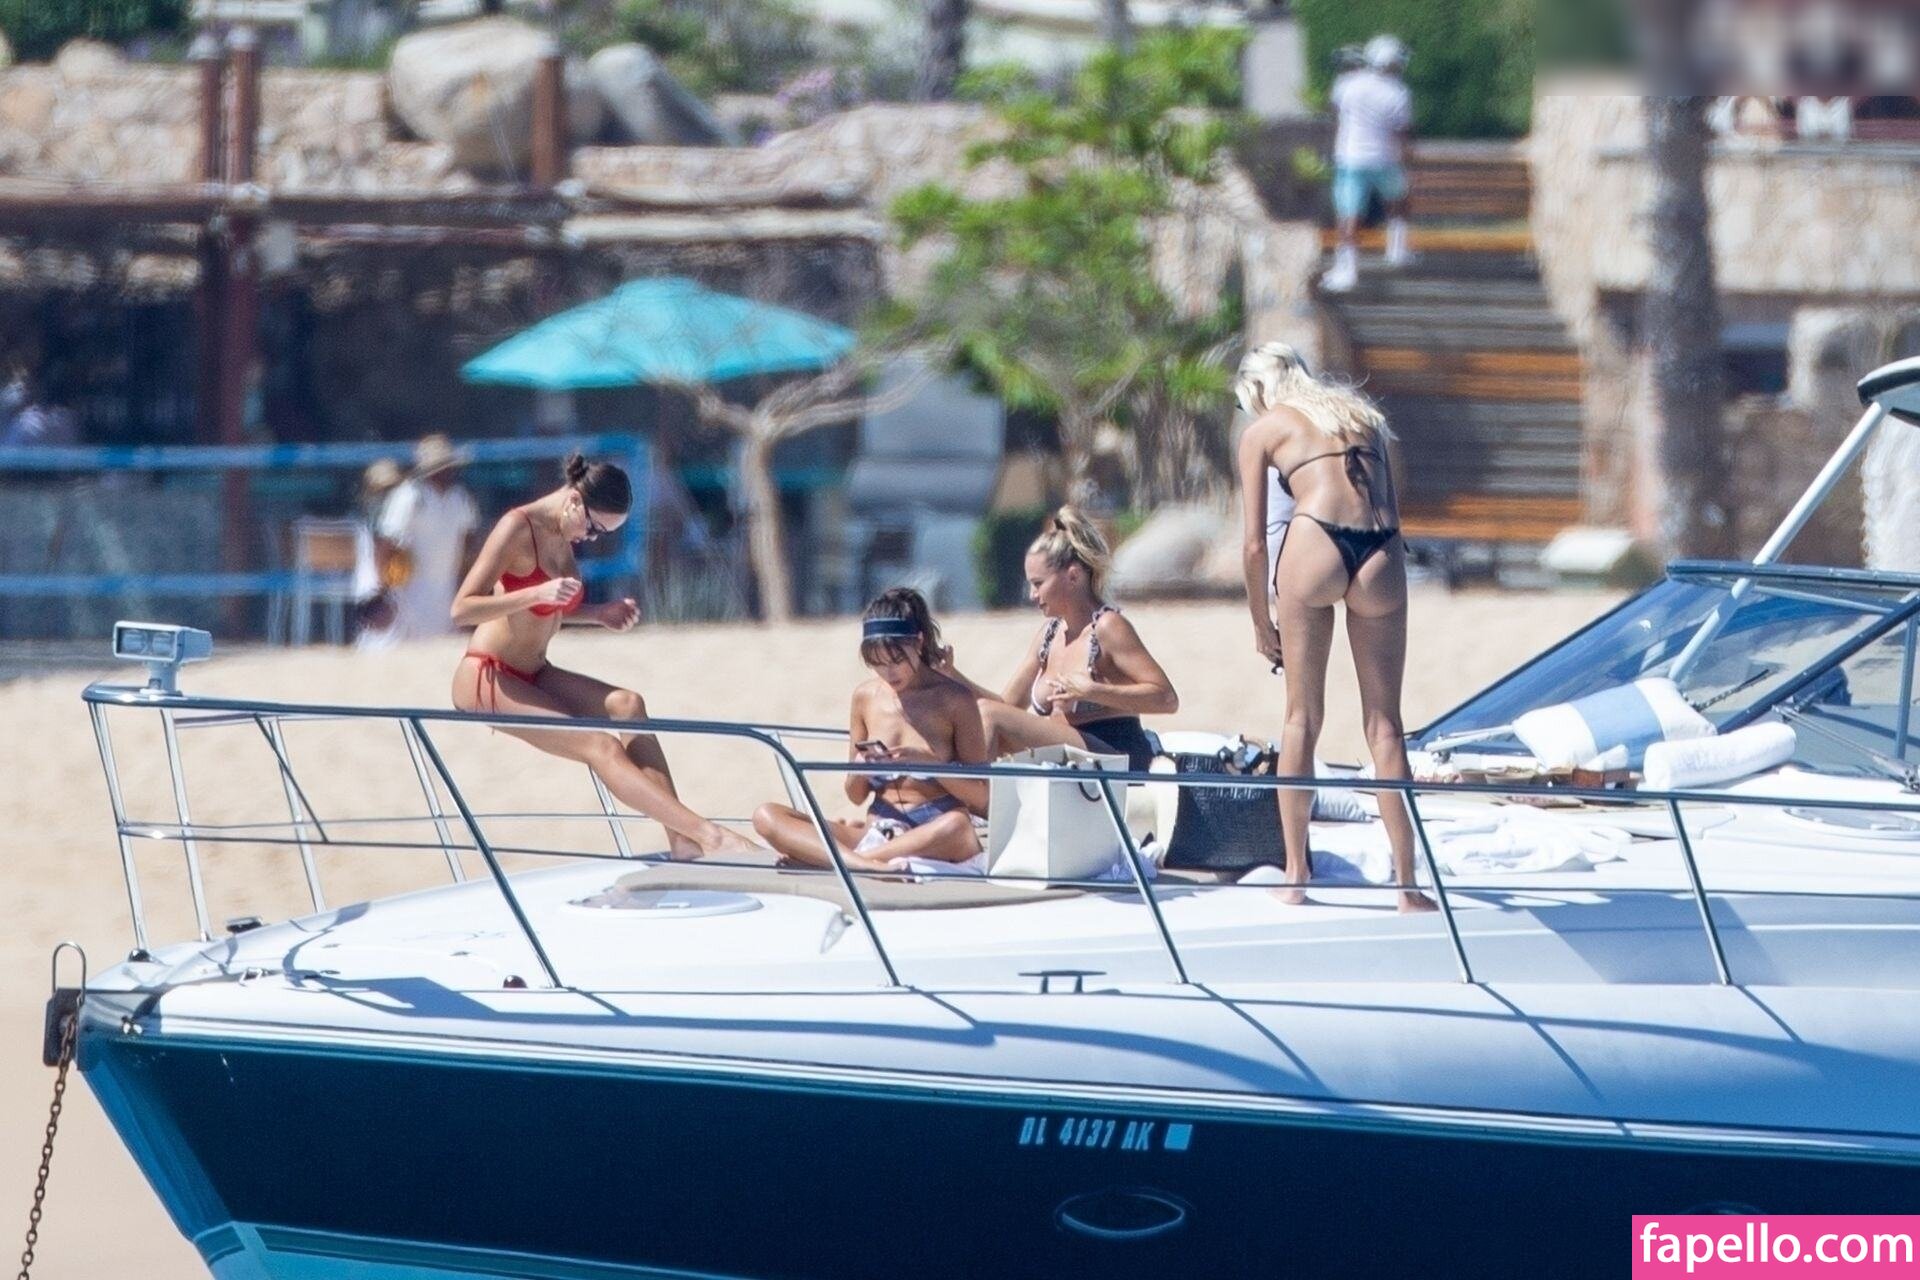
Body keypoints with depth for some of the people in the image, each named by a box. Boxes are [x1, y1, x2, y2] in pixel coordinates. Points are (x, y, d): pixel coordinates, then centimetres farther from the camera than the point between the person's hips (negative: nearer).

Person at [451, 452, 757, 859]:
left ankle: (683, 840, -24)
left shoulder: (562, 537, 8)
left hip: (530, 675, 8)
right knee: (598, 745, -23)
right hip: (486, 678, -8)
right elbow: (460, 610, -22)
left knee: (626, 705, -15)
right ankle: (707, 835, -33)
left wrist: (599, 614, 5)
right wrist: (538, 593, -32)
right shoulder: (518, 528, -17)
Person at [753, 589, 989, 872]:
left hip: (933, 836, -4)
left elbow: (981, 798, -2)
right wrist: (859, 769, -7)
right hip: (877, 831, 4)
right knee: (766, 817, -16)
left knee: (957, 826, -42)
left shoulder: (953, 699, 0)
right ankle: (858, 862, -41)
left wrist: (928, 763, -16)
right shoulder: (867, 697, 10)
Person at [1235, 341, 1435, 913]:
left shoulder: (1263, 430, 16)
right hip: (1383, 555, 3)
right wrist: (1373, 582, 26)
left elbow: (1255, 543, 11)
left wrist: (1262, 625, 19)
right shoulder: (1361, 416, 28)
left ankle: (1296, 875, 11)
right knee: (1384, 724, 7)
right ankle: (1406, 883, 2)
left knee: (1302, 718, 9)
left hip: (1316, 544, -3)